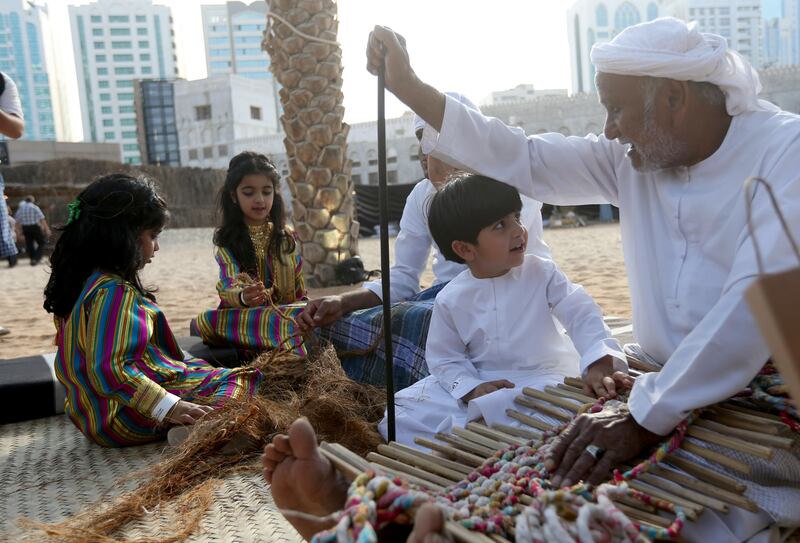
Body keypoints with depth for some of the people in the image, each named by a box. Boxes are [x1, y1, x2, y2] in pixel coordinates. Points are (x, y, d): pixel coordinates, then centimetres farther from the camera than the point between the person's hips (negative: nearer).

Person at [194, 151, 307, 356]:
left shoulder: (287, 237, 10)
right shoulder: (228, 239, 0)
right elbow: (227, 287, -16)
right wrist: (243, 297, -38)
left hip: (288, 312, 0)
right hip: (243, 317, 1)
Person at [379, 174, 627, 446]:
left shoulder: (542, 272, -6)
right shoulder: (450, 299, -5)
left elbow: (582, 314, -11)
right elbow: (444, 358, 1)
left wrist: (599, 362, -30)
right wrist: (472, 389, -19)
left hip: (541, 377, -1)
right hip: (481, 382, 2)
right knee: (403, 414, -14)